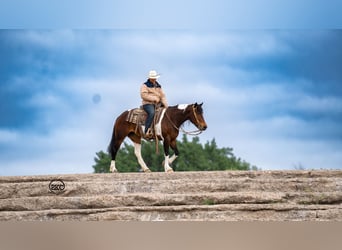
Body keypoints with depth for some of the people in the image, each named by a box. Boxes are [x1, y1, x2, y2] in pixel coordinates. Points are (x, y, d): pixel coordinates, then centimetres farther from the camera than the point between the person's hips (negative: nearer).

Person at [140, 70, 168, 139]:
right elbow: (143, 95, -11)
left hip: (157, 104, 7)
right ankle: (147, 131, -39)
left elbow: (162, 95, 17)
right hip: (148, 104, -7)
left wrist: (165, 104, 0)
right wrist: (154, 98, -17)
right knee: (151, 113, -36)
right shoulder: (145, 85, 3)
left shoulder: (158, 86, 21)